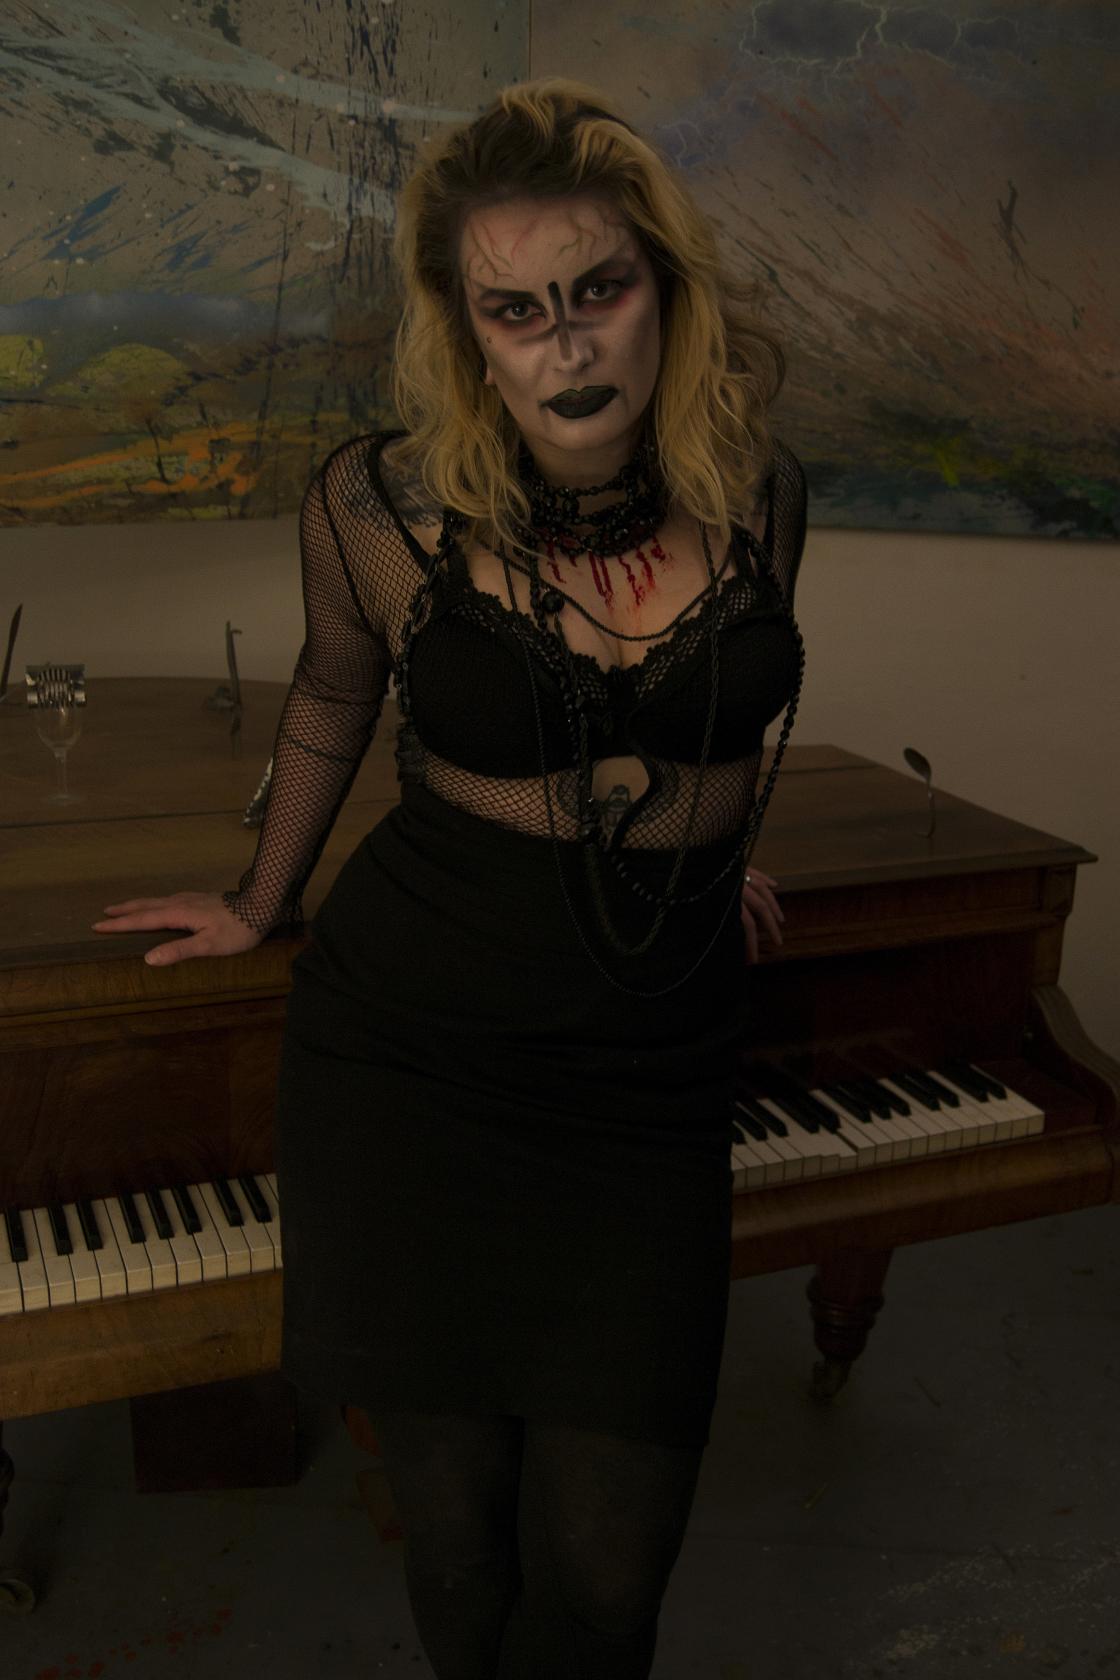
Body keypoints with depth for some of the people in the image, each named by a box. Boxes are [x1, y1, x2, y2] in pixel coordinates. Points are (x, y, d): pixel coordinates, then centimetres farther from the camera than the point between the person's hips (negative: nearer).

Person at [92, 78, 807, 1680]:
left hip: (651, 1068, 2)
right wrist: (262, 902, 23)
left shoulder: (758, 492, -2)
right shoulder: (380, 505, -8)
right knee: (459, 1531, 9)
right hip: (411, 1056, -1)